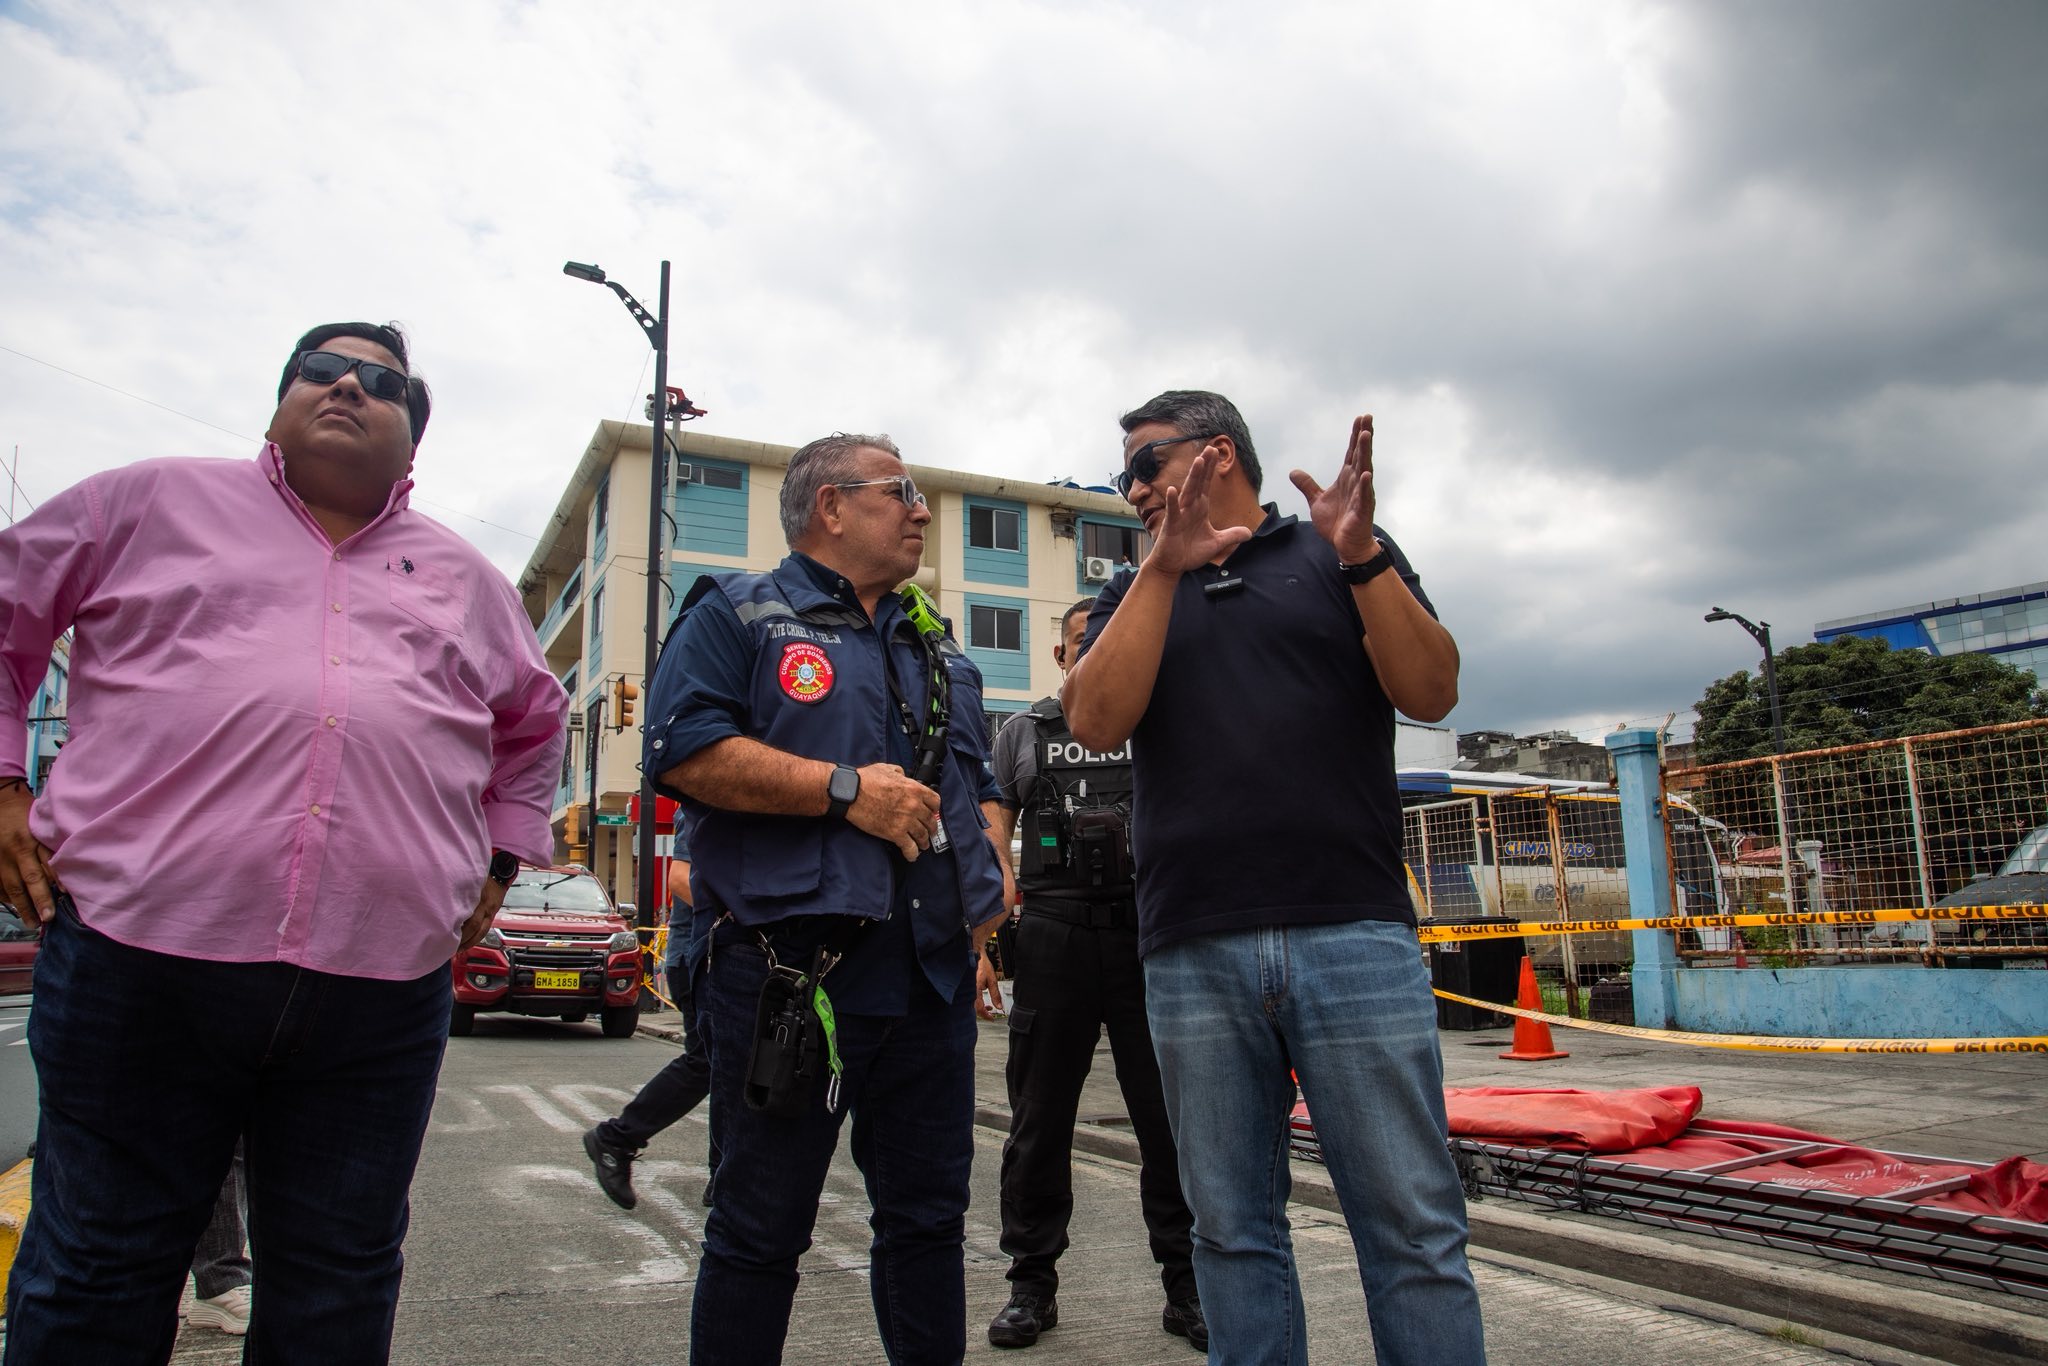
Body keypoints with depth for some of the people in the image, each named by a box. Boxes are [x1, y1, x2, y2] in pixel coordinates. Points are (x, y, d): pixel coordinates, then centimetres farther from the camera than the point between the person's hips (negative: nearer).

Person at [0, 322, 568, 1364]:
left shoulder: (464, 578, 18)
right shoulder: (154, 502, 11)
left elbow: (535, 722, 30)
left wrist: (499, 859, 20)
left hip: (383, 986, 3)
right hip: (140, 954, -2)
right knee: (100, 1272, 10)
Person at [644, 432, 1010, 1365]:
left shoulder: (937, 647, 21)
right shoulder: (738, 614, 2)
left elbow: (981, 787, 26)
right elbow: (682, 752, -13)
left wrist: (991, 889, 9)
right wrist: (844, 788, -16)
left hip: (934, 975, 6)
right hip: (790, 971, -5)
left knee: (930, 1216, 14)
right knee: (760, 1231, 6)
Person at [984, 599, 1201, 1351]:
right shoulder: (1023, 731, 15)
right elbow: (992, 835, 7)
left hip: (1150, 932, 0)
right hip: (1053, 931, 1)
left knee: (1171, 1117, 2)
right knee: (1039, 1118, 6)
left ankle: (1186, 1286, 15)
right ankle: (1033, 1283, 20)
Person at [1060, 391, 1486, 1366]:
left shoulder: (1348, 556, 12)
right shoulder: (1134, 595, 17)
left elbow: (1431, 693, 0)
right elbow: (1095, 723, -1)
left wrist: (1359, 557, -12)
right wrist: (1164, 567, -7)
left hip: (1353, 937, -2)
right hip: (1193, 956, 2)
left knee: (1414, 1227, 1)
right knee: (1232, 1231, 10)